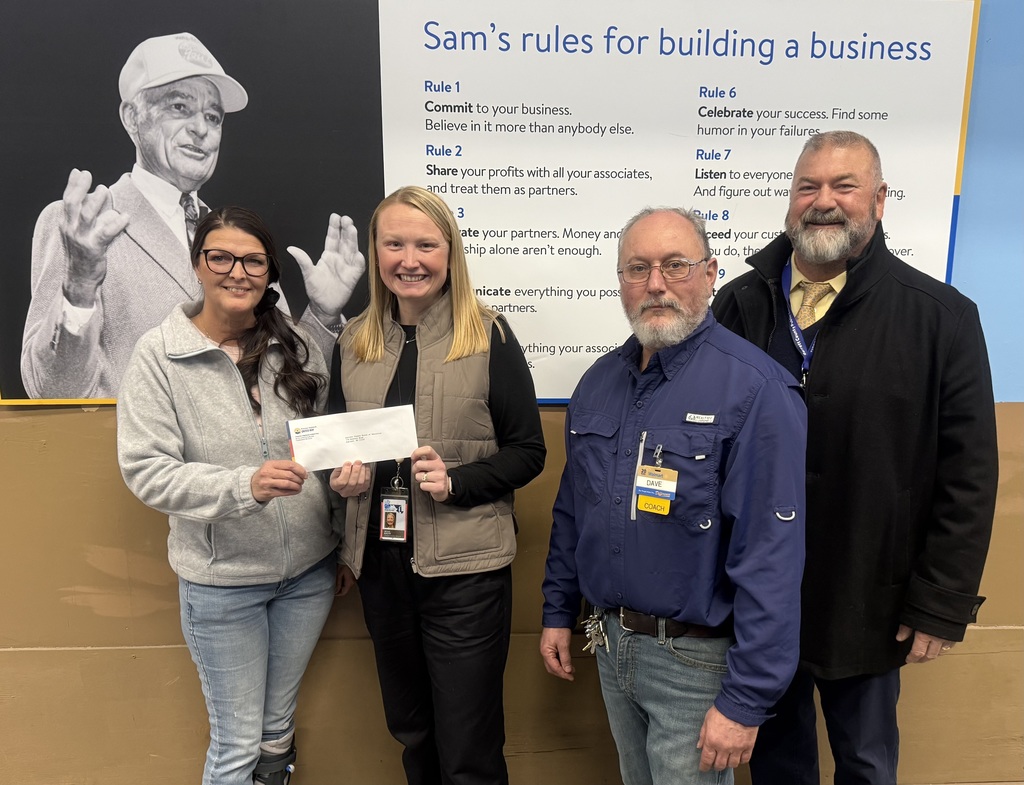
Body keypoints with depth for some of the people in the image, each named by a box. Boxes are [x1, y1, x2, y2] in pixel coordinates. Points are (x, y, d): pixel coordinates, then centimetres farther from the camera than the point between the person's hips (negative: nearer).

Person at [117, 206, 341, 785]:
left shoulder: (297, 345, -1)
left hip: (310, 568, 3)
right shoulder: (160, 354, -10)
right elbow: (145, 470, -15)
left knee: (279, 727, 22)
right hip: (222, 579, -3)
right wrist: (244, 486, -28)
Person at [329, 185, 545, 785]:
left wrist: (456, 482, -20)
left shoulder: (488, 336, -7)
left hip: (464, 568, -4)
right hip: (381, 563, 5)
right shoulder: (355, 342, 5)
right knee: (410, 734, 22)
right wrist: (343, 476, -6)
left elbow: (528, 453, -5)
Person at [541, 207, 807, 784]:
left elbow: (771, 558, -22)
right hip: (611, 643, 6)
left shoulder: (754, 389, -20)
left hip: (697, 658, -6)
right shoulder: (600, 381, 2)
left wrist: (745, 700, -20)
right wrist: (559, 612, 12)